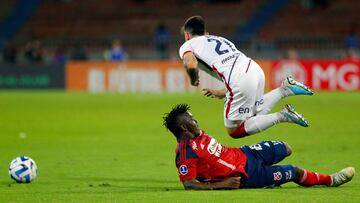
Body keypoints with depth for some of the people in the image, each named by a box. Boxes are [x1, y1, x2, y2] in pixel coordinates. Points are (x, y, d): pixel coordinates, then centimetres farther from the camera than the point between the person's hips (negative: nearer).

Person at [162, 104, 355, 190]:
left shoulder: (198, 135, 1)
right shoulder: (186, 153, -27)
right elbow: (188, 184, -30)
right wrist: (221, 185, -33)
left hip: (242, 154, 9)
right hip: (245, 176, -9)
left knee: (285, 149, 23)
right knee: (295, 172, 3)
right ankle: (330, 180, 26)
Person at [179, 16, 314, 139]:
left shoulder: (187, 46, 11)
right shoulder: (220, 39, 33)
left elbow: (191, 65, -13)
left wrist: (194, 81, 9)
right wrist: (222, 93, 40)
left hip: (240, 81, -8)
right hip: (256, 70, 8)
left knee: (234, 131, 6)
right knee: (255, 116, 26)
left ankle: (281, 116, -7)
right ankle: (284, 90, 8)